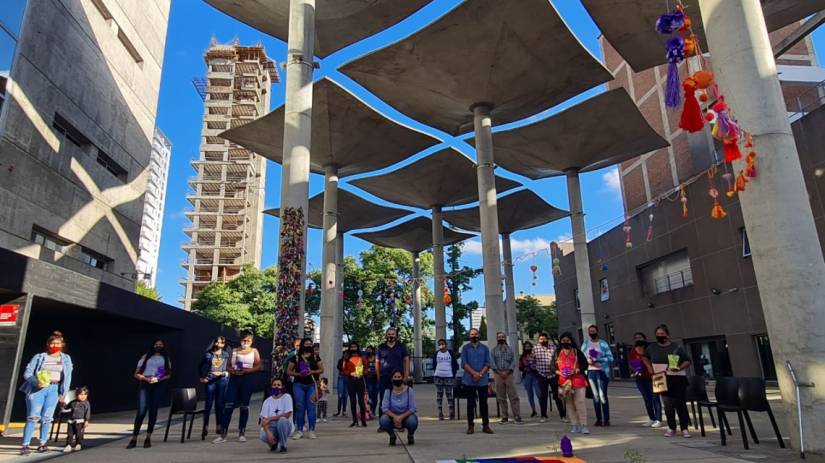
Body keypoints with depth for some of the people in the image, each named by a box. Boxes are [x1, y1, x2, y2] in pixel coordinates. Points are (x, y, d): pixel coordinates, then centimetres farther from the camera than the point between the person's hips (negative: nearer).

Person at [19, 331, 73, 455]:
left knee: (47, 417, 0)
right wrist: (36, 382, -16)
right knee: (33, 417, -9)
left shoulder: (66, 358, 11)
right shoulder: (39, 357, 6)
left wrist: (63, 393, 0)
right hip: (37, 389, -1)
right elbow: (27, 373, 3)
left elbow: (67, 377, 8)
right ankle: (25, 445, -6)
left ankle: (42, 444, 9)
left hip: (54, 389, 2)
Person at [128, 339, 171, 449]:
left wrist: (160, 379, -8)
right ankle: (134, 439, -4)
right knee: (141, 411, -11)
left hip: (159, 385, 1)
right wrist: (146, 378, -10)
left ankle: (148, 438, 7)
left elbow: (169, 374, 12)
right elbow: (136, 374, 8)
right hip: (145, 384, -1)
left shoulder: (166, 358, 17)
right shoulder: (146, 357, 13)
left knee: (153, 411, 0)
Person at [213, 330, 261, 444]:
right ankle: (223, 434, -1)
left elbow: (258, 366, -3)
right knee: (228, 405, -5)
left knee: (244, 406, 4)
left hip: (248, 379, -2)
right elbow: (228, 366, 11)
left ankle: (241, 433, 14)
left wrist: (246, 371, -17)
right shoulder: (234, 351, 13)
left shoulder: (254, 351, 5)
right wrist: (232, 370, -12)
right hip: (234, 379, 2)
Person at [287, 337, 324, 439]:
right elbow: (288, 371, 5)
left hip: (311, 384, 0)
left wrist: (312, 372, -11)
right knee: (300, 407, 2)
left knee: (311, 407, -1)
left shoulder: (316, 357, 8)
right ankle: (299, 430, 12)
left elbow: (322, 369, 7)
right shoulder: (296, 358, 4)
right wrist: (298, 374, -12)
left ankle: (311, 430, 6)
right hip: (299, 384, 0)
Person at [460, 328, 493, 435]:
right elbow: (464, 363, -5)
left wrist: (480, 374, -12)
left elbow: (487, 363, 2)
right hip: (469, 381, -1)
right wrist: (474, 373, -15)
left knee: (483, 403, 4)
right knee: (470, 403, 4)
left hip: (482, 380, 1)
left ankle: (485, 425, 11)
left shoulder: (484, 348, 8)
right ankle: (470, 426, 10)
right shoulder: (465, 348, 4)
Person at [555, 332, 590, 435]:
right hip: (564, 381, 3)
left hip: (578, 380, -3)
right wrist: (558, 372, -7)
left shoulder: (577, 352, 3)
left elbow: (585, 364, 1)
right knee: (569, 403, 6)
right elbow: (553, 366, 12)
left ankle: (583, 425, -4)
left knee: (580, 402, -9)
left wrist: (576, 370, -14)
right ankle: (575, 425, 15)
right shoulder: (558, 354, 11)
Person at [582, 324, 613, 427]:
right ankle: (598, 419, 11)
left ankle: (606, 419, -2)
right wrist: (587, 361, -11)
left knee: (603, 396, -7)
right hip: (590, 372, 3)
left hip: (602, 371, -3)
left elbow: (610, 357, -2)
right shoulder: (585, 344, 12)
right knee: (595, 396, 5)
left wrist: (598, 359, -14)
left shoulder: (603, 343, 4)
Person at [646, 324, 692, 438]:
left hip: (677, 378, -2)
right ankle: (671, 428, 14)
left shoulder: (676, 347, -3)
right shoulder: (652, 347, 5)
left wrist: (679, 367, -19)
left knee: (680, 403, -2)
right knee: (668, 405, 5)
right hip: (662, 380, 2)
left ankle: (684, 428, 4)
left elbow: (687, 361, -1)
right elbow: (645, 358, 21)